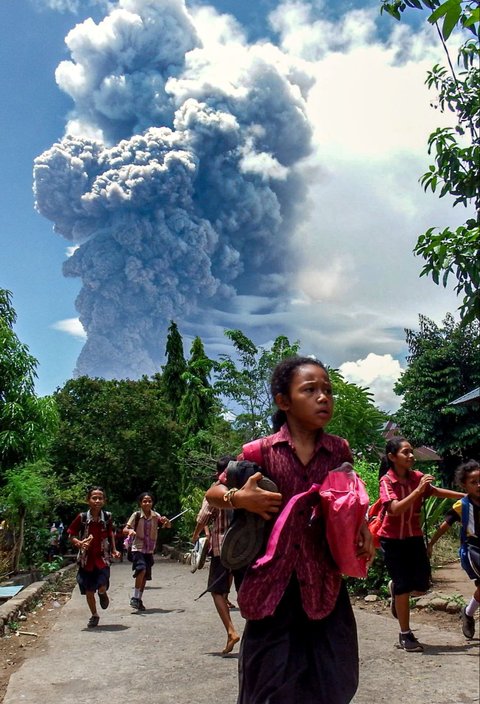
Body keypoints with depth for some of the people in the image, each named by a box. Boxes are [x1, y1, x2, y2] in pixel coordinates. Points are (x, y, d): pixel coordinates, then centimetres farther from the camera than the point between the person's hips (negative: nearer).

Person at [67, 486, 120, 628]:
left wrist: (113, 550, 5)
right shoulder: (82, 518, -11)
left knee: (102, 587, -15)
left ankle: (103, 594, 23)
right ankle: (94, 615, 31)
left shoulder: (107, 517, -6)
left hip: (102, 558, 0)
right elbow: (71, 536, -2)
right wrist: (79, 543, -21)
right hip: (86, 559, 0)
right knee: (89, 590, 8)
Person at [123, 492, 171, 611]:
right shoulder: (137, 515, -11)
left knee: (145, 576, 9)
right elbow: (125, 529, -11)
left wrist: (166, 520, -24)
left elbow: (168, 526, -1)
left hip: (149, 550, 4)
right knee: (141, 570, -25)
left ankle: (139, 599, 27)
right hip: (138, 548, -4)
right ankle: (134, 598, -11)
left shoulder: (156, 516, -2)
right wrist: (130, 530, -35)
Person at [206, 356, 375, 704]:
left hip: (324, 583, 2)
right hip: (272, 583, -2)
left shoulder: (340, 449, 1)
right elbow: (213, 492, 4)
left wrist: (361, 526, -3)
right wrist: (240, 498, -16)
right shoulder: (262, 450, -5)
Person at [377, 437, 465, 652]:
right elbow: (395, 509, -30)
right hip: (393, 540, -5)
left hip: (414, 537, 5)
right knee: (404, 586, -1)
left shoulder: (416, 477, -4)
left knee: (421, 586, 5)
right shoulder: (387, 481, -18)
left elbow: (436, 491, 11)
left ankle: (395, 588, 36)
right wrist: (418, 490, -34)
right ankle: (405, 635, 14)